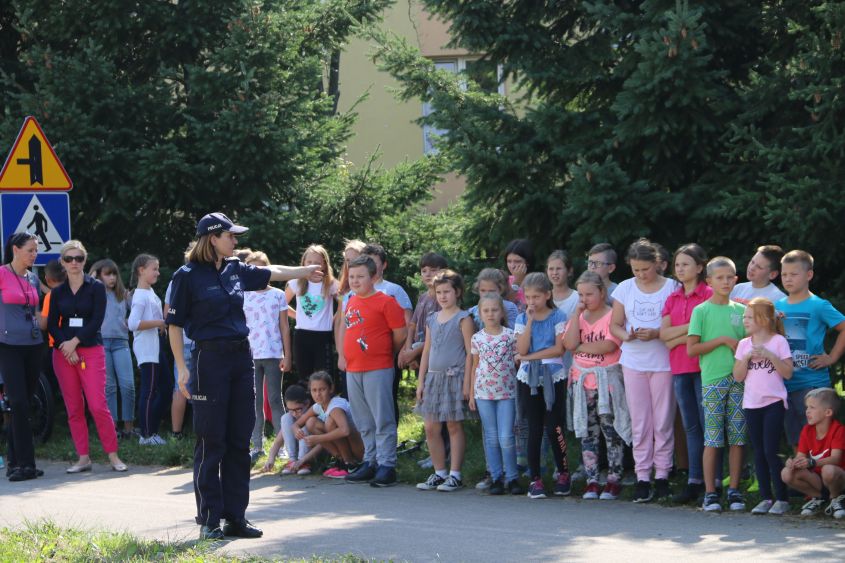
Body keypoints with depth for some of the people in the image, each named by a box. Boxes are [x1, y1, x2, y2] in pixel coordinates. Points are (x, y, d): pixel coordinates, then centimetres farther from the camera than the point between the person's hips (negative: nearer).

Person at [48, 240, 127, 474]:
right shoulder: (58, 292, 11)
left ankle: (113, 455, -5)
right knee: (74, 408, 2)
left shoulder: (96, 288, 2)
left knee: (98, 406, -12)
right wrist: (65, 346, -9)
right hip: (63, 353, 3)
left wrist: (75, 342, -12)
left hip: (91, 350, -3)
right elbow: (52, 325, 6)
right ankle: (83, 458, 7)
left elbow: (97, 321, -6)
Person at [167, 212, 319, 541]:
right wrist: (182, 369, -11)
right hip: (210, 358, -6)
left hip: (241, 357, 7)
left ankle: (235, 517, 14)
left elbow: (273, 274, 26)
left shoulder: (235, 270, 11)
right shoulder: (188, 276, -7)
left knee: (239, 441, 7)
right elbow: (174, 324, -6)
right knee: (211, 442, -3)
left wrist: (310, 269, 32)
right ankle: (209, 520, 4)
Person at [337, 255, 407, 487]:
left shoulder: (385, 302, -8)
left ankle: (386, 466, -4)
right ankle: (370, 462, 21)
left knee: (383, 420, -5)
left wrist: (386, 353, 6)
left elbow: (401, 334, -7)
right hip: (353, 370, 7)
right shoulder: (351, 302, 14)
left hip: (378, 370, -7)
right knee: (363, 422, 13)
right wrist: (342, 355, 16)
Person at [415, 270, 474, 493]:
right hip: (434, 377, 6)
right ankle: (439, 473, 15)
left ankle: (455, 475, 4)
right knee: (431, 428, 5)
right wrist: (421, 381, 12)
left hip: (454, 376, -6)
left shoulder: (462, 319, -5)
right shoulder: (432, 320, 13)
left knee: (454, 426, -1)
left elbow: (470, 352, -8)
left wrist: (467, 382, -15)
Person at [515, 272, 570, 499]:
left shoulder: (558, 317, -1)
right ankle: (535, 479, 6)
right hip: (529, 379, 3)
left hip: (553, 378, -3)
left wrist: (529, 357, -10)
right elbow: (522, 349, -6)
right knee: (534, 430, 3)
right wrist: (530, 321, -10)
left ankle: (563, 473, 11)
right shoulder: (522, 319, 8)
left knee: (554, 427, -6)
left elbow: (558, 349, -10)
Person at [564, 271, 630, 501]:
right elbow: (569, 343, -7)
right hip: (582, 382, 5)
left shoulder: (613, 315, -6)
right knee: (587, 432, 6)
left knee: (611, 431, -3)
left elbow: (609, 345, -20)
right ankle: (592, 482, 10)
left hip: (607, 381, -5)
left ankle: (614, 480, 2)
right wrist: (577, 312, -8)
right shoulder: (578, 316, 10)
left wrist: (581, 347, -9)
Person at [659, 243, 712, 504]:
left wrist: (678, 338, -8)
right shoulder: (673, 299, 16)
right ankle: (695, 482, 11)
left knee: (708, 424, -7)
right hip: (679, 369, 6)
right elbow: (664, 333, 5)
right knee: (691, 426, 8)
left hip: (703, 365, -6)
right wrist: (691, 327, -7)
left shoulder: (709, 294, -3)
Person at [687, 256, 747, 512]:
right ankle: (710, 493, 0)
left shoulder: (741, 310, 12)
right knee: (712, 439, -4)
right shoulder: (701, 311, 2)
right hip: (712, 380, -3)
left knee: (738, 438, 2)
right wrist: (723, 340, -10)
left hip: (738, 379, 3)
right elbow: (692, 349, -5)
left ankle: (734, 490, 8)